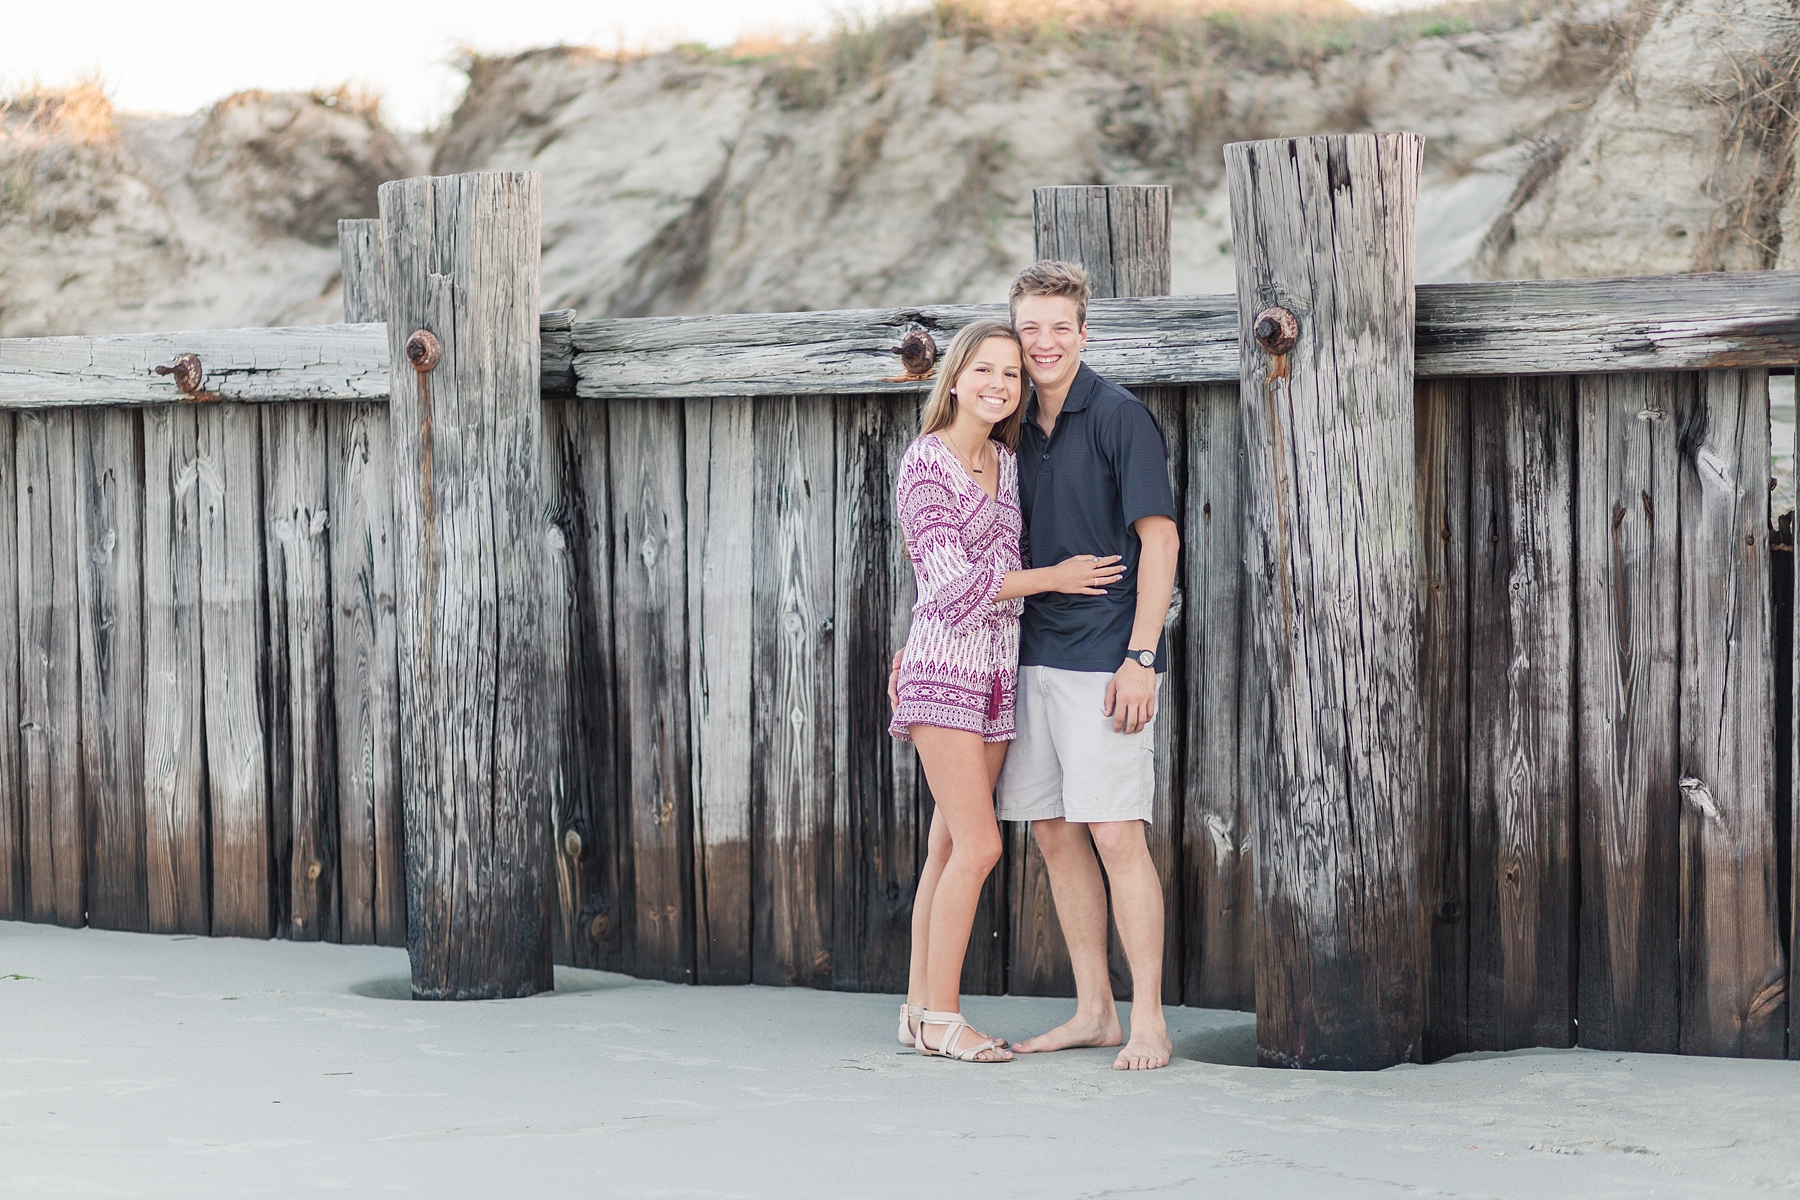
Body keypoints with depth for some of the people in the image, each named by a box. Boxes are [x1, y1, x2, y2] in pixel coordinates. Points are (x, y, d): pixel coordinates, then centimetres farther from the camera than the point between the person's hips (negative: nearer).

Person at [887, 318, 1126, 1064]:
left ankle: (921, 1009, 10)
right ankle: (940, 1019, -6)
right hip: (944, 669, -7)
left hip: (997, 669, 7)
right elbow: (953, 580, -15)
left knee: (951, 847, 7)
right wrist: (1055, 577, -9)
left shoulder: (1007, 462, 12)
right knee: (979, 845, -12)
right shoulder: (926, 462, -10)